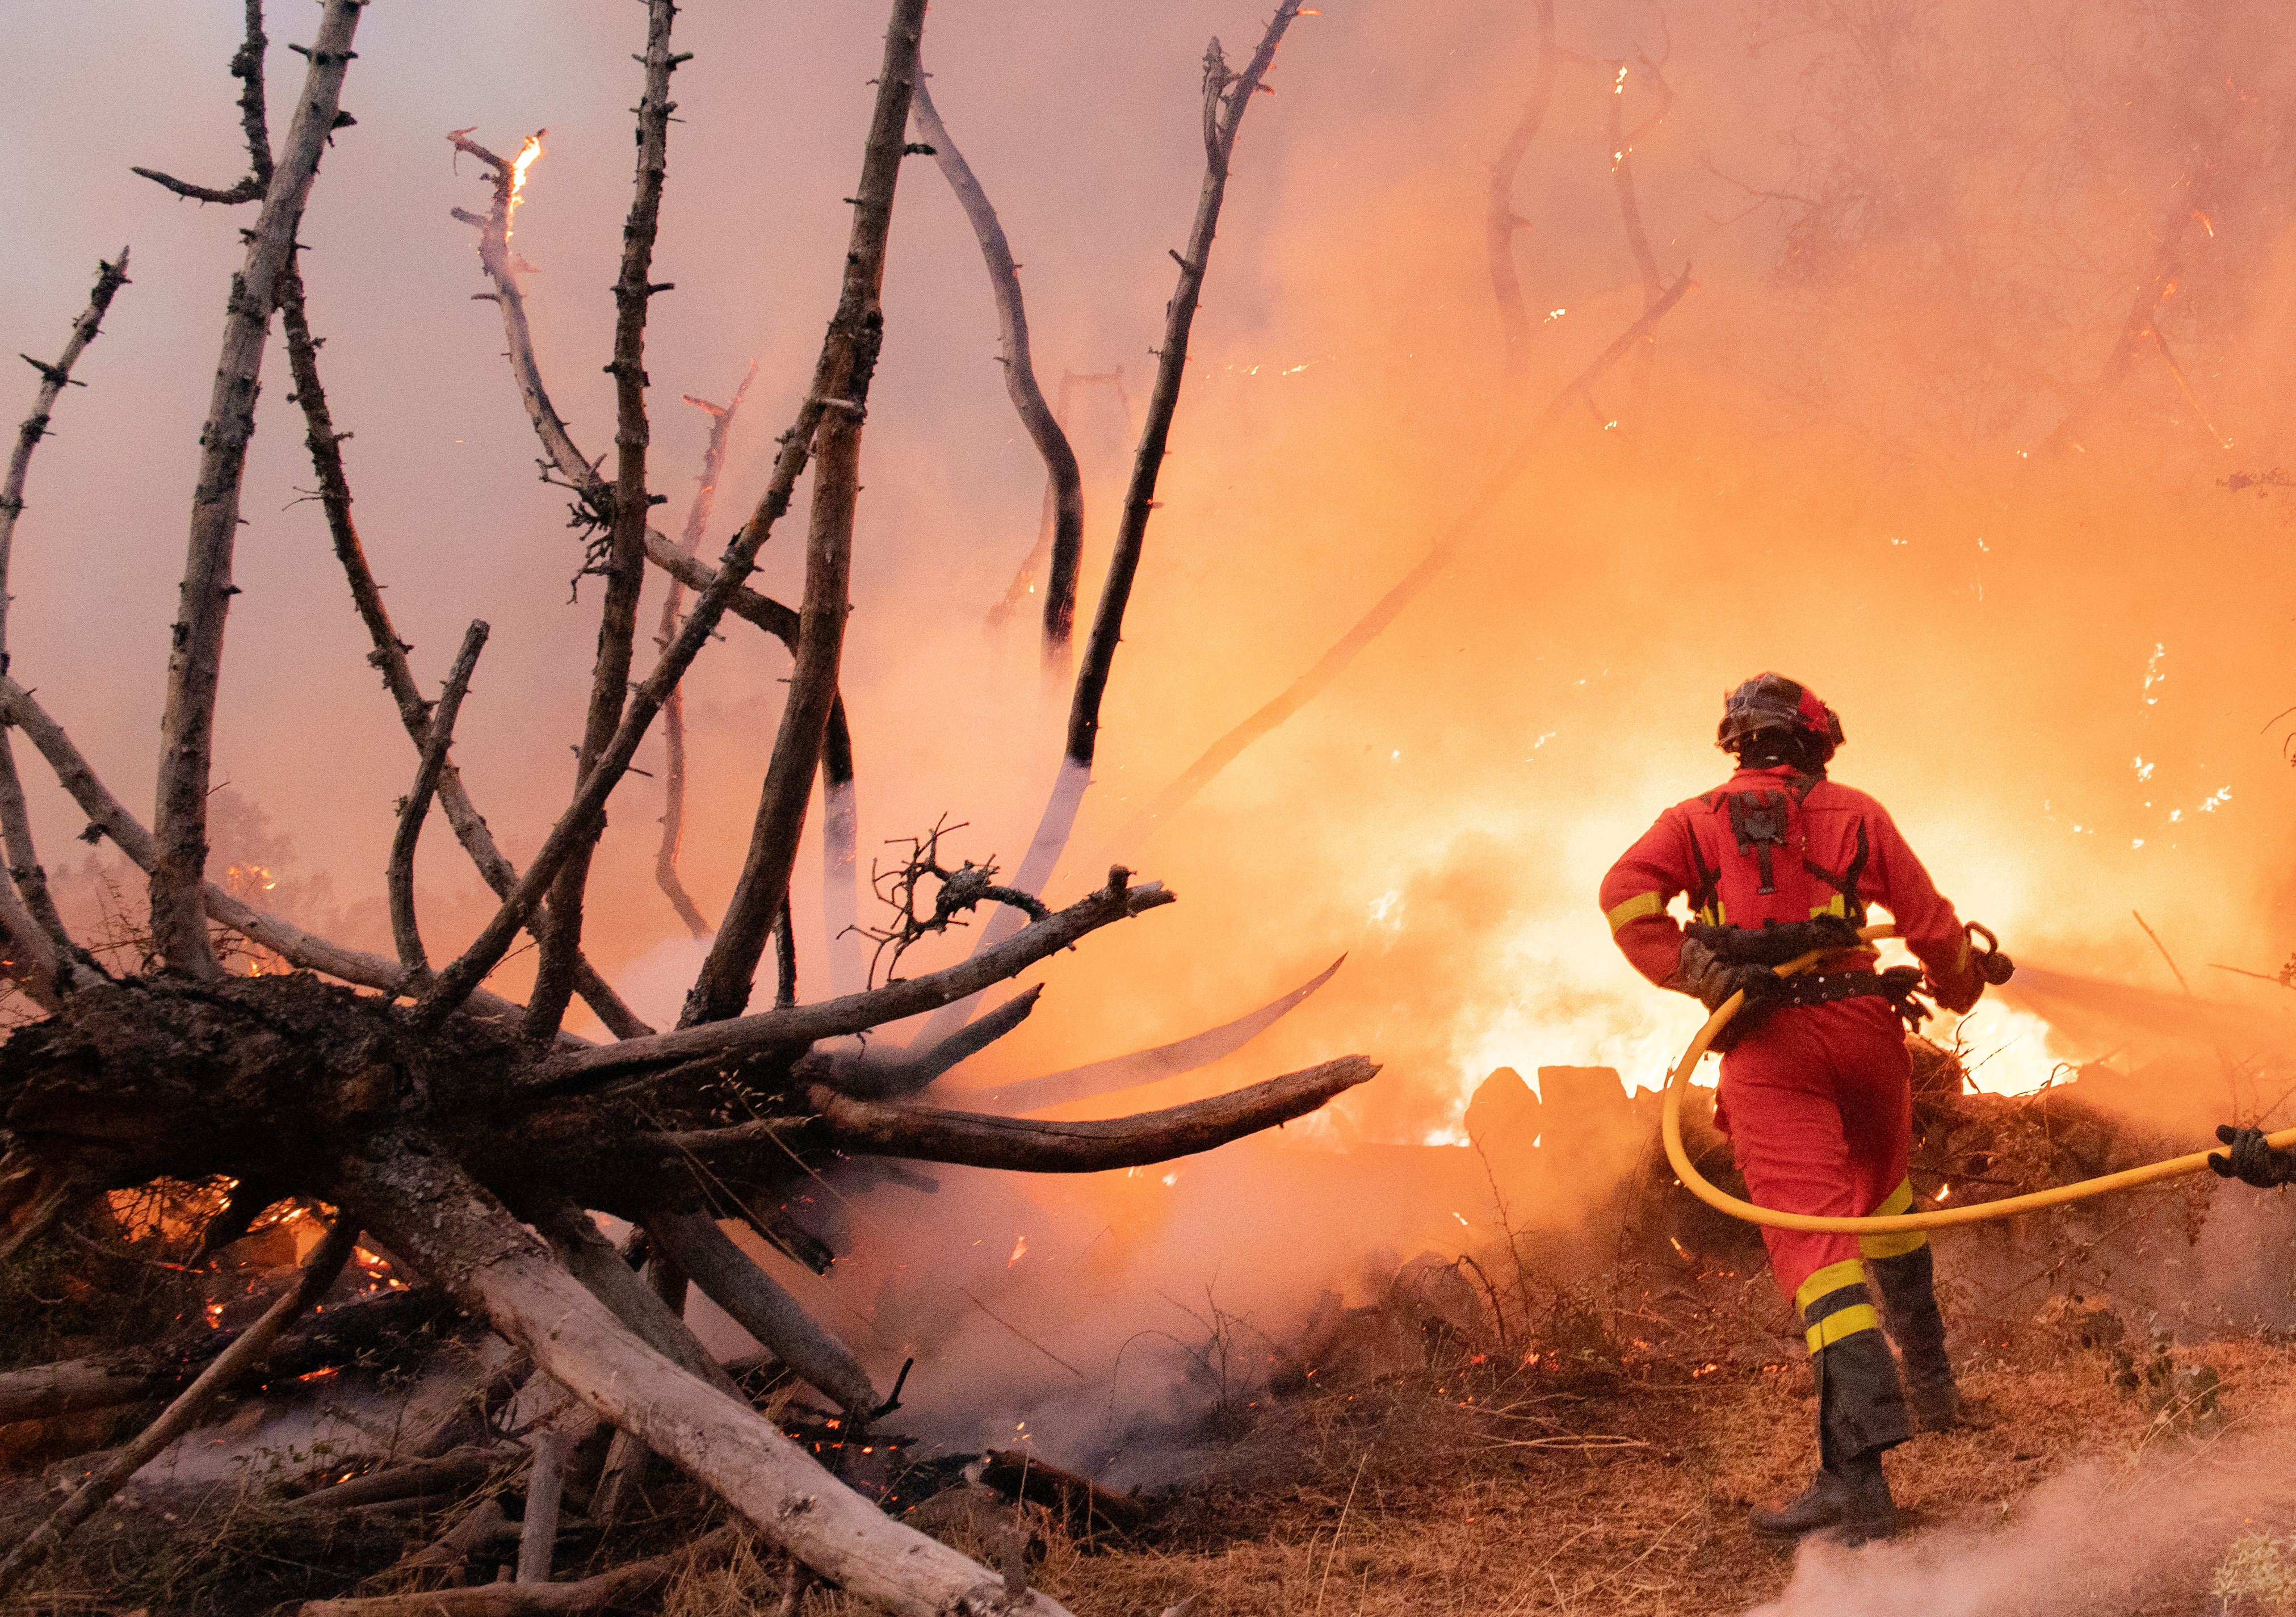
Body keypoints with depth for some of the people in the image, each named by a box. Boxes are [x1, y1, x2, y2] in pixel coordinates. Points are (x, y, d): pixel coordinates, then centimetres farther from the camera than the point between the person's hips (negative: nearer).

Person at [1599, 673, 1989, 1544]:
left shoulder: (1696, 819, 12)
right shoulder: (1856, 812, 13)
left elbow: (1627, 894, -7)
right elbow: (1931, 922, 13)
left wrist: (1701, 977, -9)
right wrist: (1959, 986, 32)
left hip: (1767, 1045, -2)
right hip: (1862, 1023, 2)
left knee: (1814, 1235, -12)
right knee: (1884, 1198, 29)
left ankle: (1858, 1466, -26)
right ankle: (1929, 1379, 42)